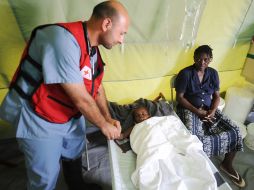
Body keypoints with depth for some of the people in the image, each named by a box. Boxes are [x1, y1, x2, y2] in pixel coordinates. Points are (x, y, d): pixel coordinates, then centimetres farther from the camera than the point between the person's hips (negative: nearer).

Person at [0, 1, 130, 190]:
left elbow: (97, 86, 5)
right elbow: (81, 99, -29)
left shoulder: (92, 46, -2)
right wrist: (104, 125, -13)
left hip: (73, 115, 8)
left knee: (74, 154, 28)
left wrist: (108, 118, 1)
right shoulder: (64, 40, -32)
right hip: (39, 119, -8)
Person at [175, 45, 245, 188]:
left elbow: (217, 96, 8)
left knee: (234, 131, -10)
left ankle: (227, 165, 15)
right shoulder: (185, 73, -10)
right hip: (189, 109, -5)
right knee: (194, 138, -30)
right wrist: (197, 111, -19)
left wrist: (213, 111, -11)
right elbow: (180, 97, -11)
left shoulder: (213, 73, 7)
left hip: (209, 109, 5)